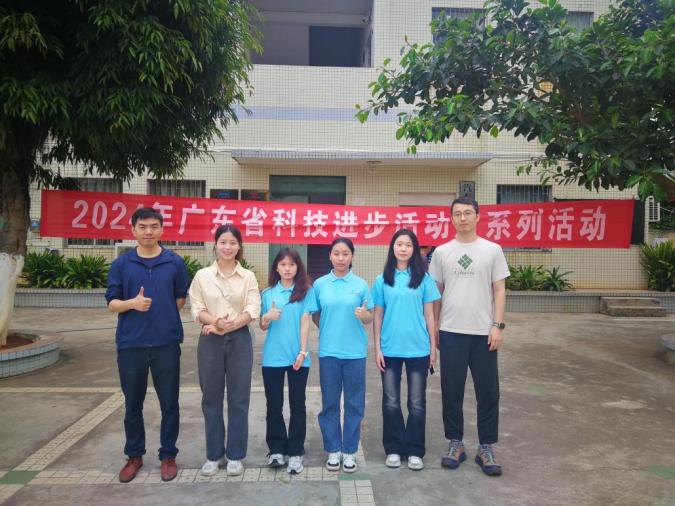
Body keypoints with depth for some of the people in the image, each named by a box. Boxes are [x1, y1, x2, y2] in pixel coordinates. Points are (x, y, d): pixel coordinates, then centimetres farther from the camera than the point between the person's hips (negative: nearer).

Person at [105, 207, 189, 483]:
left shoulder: (175, 262, 1)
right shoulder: (121, 263, 2)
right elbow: (112, 303, 2)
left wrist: (162, 315, 7)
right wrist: (132, 304, -16)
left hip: (167, 343, -1)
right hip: (130, 344, 1)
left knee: (169, 403, 7)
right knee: (133, 404, 13)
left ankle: (168, 455, 24)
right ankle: (134, 455, 31)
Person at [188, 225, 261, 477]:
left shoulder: (248, 277, 2)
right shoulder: (202, 275, 3)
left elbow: (252, 312, -6)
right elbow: (197, 310, -2)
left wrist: (228, 326, -20)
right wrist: (216, 322, -21)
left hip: (239, 340, 0)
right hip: (210, 341, 1)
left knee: (239, 399, 5)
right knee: (211, 399, 9)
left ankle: (235, 455, 20)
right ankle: (214, 454, 24)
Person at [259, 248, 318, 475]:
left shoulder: (306, 291, -1)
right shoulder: (268, 292, 6)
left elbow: (305, 322, -4)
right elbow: (262, 326, 9)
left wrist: (302, 351, -10)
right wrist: (267, 317, -14)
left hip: (297, 356, -2)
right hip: (272, 357, 2)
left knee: (297, 405, 6)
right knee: (274, 405, 8)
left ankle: (295, 452, 16)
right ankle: (276, 449, 21)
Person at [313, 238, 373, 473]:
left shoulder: (361, 285, 0)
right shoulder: (320, 284, 2)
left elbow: (369, 319, 4)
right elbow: (315, 316, 10)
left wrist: (364, 315, -17)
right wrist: (327, 330, -5)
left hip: (355, 352, 0)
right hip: (328, 351, 1)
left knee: (354, 403, 7)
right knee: (329, 403, 9)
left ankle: (350, 450, 22)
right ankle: (333, 449, 24)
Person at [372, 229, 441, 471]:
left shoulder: (424, 278, 0)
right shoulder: (382, 280, 2)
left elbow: (429, 314, 2)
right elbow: (378, 316, 3)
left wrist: (433, 347, 1)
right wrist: (377, 349, -1)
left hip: (418, 349, 0)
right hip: (390, 350, 1)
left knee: (417, 402, 8)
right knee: (391, 402, 9)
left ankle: (415, 451, 21)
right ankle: (393, 449, 24)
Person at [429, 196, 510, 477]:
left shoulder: (492, 250, 1)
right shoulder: (442, 252, 4)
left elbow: (499, 290, 1)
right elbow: (436, 292, 8)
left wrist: (497, 325, -8)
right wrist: (432, 327, 5)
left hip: (483, 333, -1)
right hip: (451, 332, 1)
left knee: (487, 392, 7)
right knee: (452, 391, 10)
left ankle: (486, 447, 22)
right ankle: (456, 443, 25)